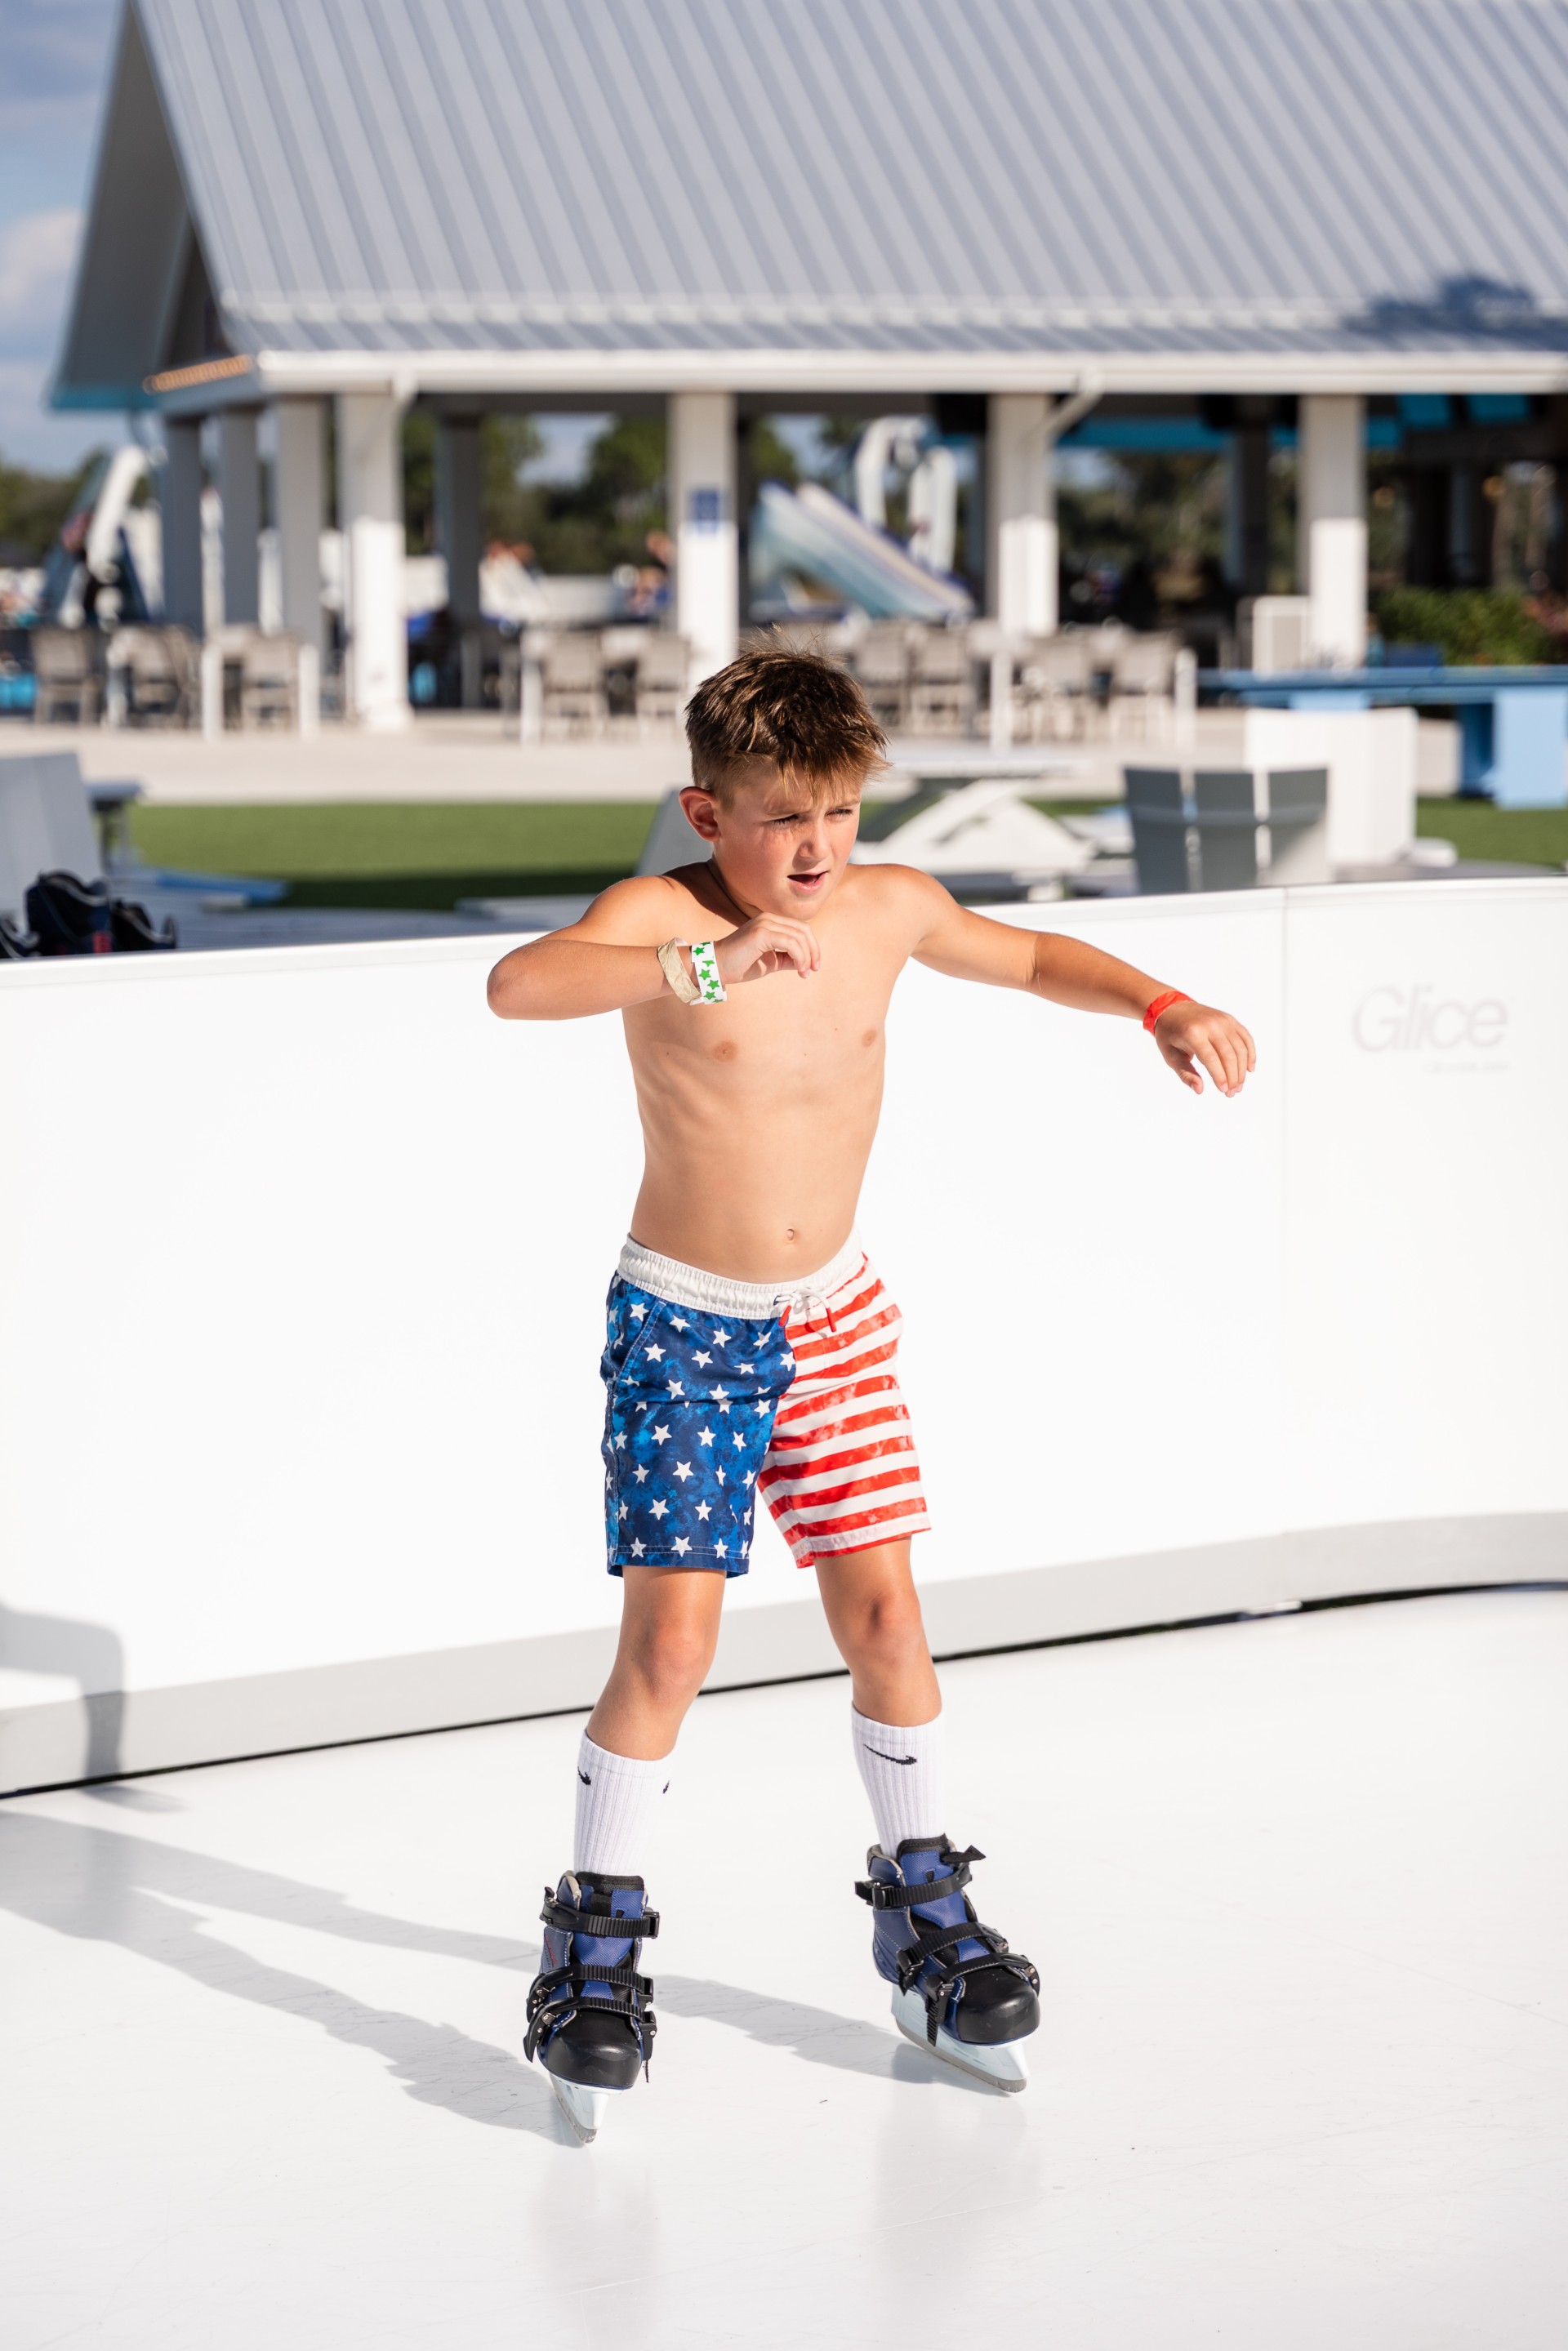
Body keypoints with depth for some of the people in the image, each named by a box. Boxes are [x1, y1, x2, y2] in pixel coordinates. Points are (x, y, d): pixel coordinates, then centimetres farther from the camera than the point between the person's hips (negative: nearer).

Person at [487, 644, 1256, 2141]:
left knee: (882, 1614, 5)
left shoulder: (889, 909, -3)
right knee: (669, 1638, -9)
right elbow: (517, 985, -38)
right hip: (683, 1326, -4)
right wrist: (709, 967, -44)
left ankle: (923, 1916, 23)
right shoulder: (660, 917, -17)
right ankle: (599, 1945, 8)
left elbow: (1031, 957, 17)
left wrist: (1162, 1008, 3)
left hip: (834, 1315, 4)